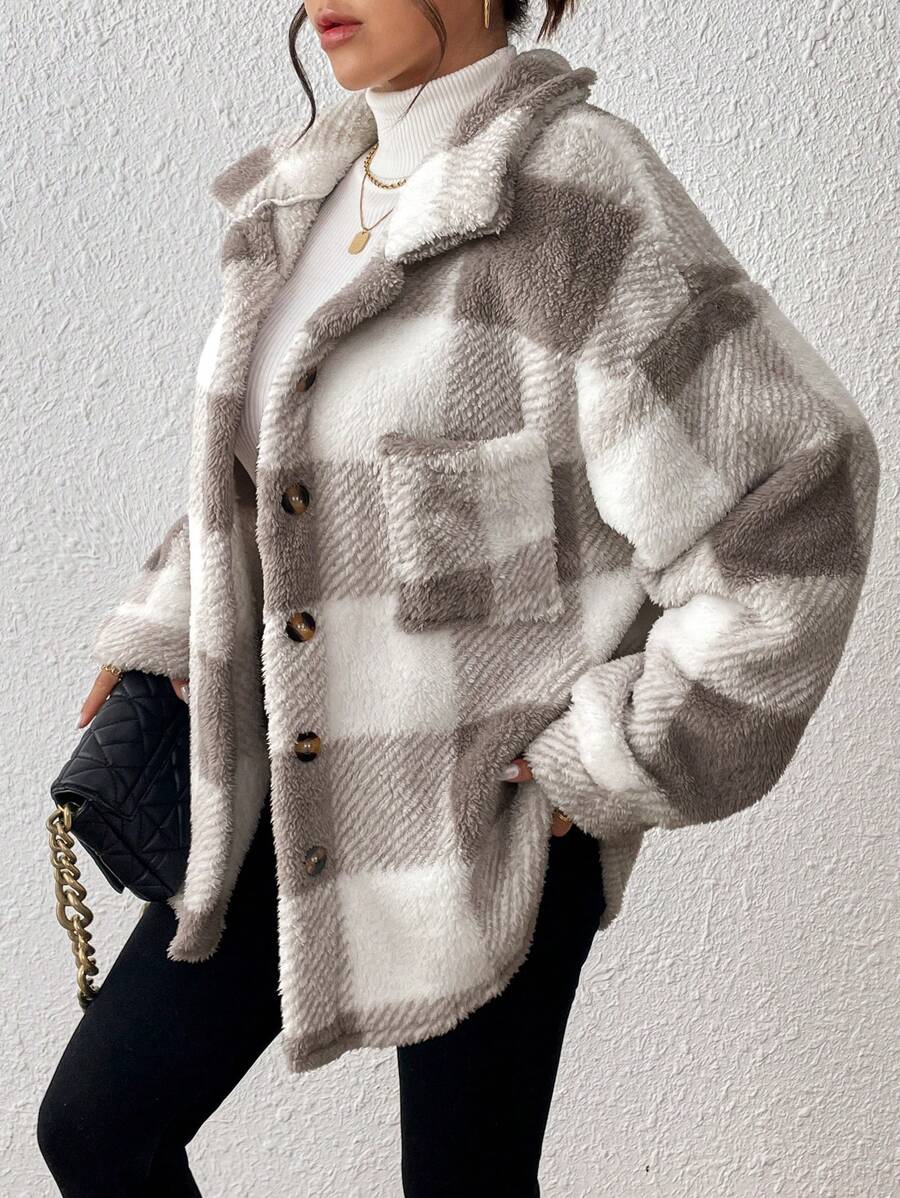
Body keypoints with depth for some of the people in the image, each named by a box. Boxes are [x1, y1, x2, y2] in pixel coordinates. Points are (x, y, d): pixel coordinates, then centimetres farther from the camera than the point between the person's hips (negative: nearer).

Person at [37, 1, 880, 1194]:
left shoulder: (580, 194, -18)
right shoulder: (314, 194, 4)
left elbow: (791, 485, -19)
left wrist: (624, 761, -15)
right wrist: (162, 634, 11)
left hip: (495, 815, -7)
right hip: (297, 791, 7)